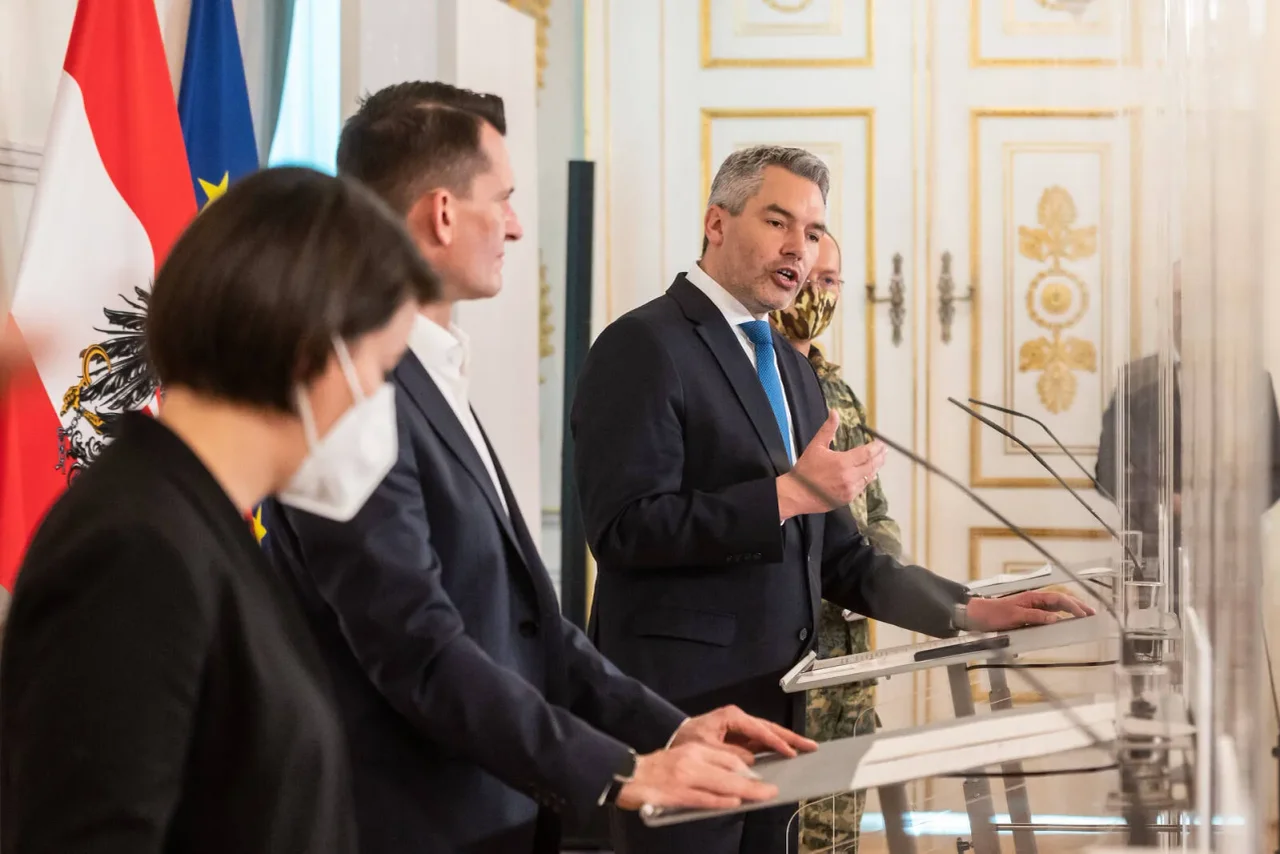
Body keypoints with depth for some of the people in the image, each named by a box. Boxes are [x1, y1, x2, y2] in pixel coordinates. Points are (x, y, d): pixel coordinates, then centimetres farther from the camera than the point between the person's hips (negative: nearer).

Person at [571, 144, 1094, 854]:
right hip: (679, 706, -8)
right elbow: (624, 527, -19)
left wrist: (968, 611, 7)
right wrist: (789, 494, -19)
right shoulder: (643, 348, -8)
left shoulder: (793, 370, 19)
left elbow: (839, 560, 20)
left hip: (776, 701, 8)